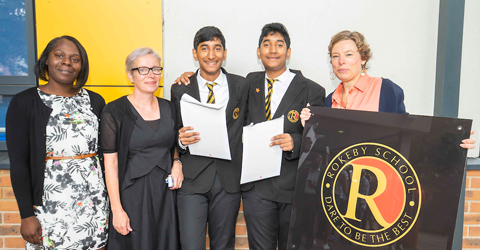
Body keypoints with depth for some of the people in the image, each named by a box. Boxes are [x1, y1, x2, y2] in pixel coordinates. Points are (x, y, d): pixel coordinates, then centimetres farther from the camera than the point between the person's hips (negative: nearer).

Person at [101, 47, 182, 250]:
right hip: (132, 195, -4)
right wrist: (117, 210, -12)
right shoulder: (114, 111, -8)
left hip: (165, 193, 4)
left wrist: (177, 163, -3)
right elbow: (110, 163, -9)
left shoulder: (168, 108, 6)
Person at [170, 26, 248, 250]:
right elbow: (174, 133, 8)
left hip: (228, 179, 1)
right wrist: (181, 139, -15)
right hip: (192, 180, -1)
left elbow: (241, 128, 8)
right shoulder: (180, 89, 2)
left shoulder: (240, 86, 3)